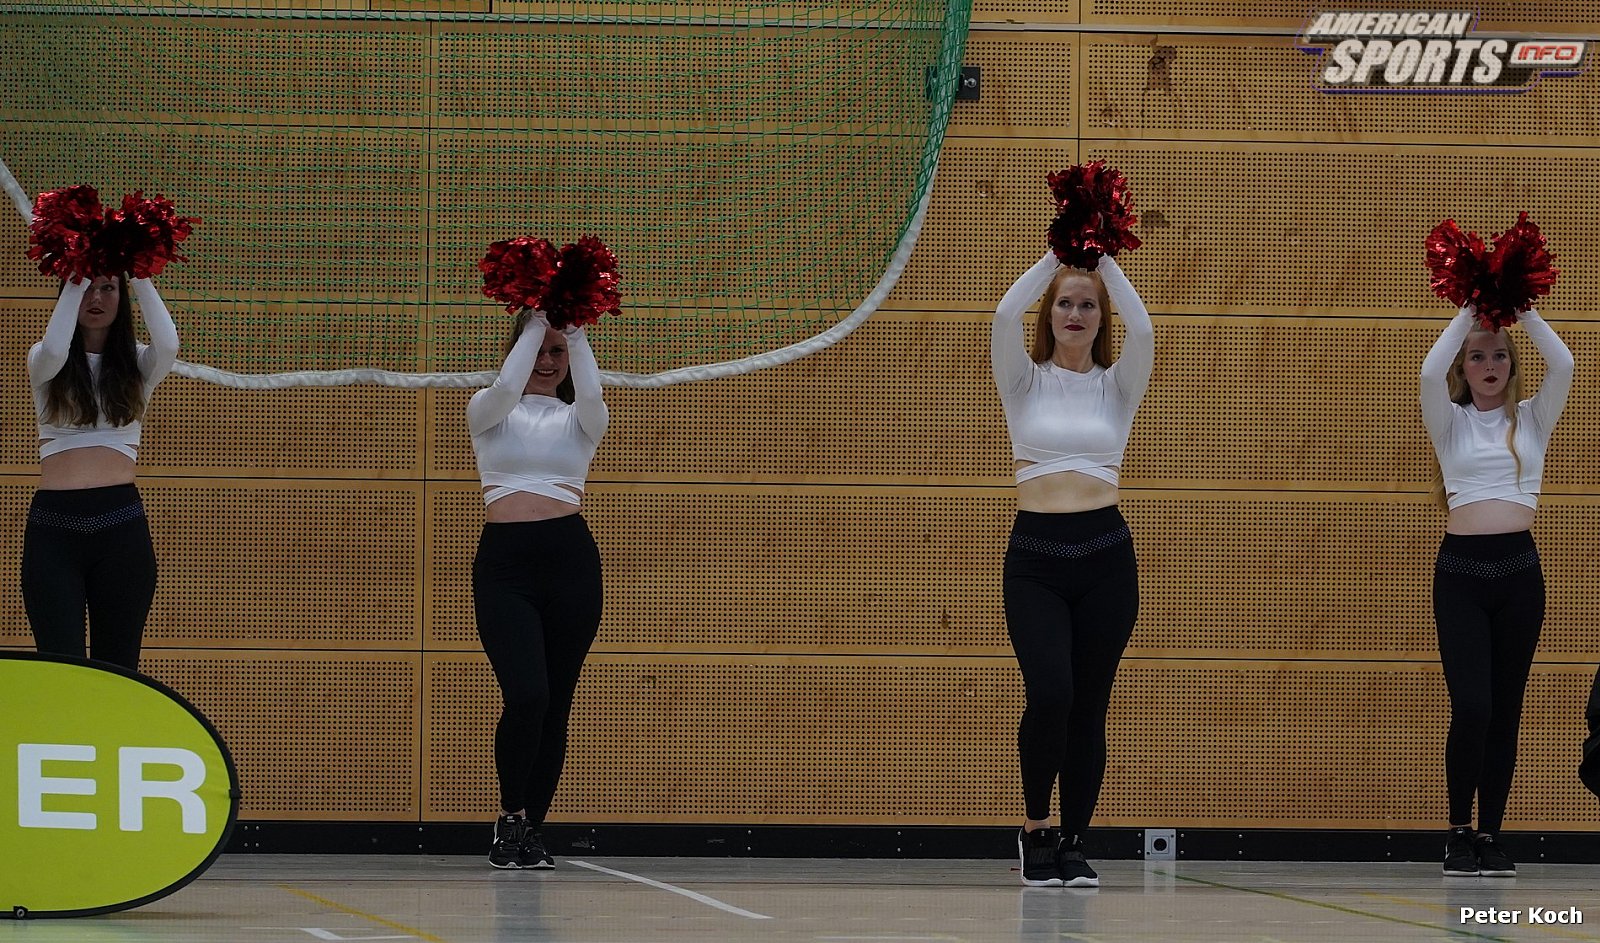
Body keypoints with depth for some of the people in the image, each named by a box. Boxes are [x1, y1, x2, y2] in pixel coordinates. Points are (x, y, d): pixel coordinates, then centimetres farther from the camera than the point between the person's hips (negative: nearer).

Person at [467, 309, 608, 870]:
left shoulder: (579, 420, 14)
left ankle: (530, 828, 14)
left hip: (570, 556, 2)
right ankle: (512, 817, 2)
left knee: (555, 704, 3)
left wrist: (575, 330, -11)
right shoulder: (489, 412, 11)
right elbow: (507, 386, -12)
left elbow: (590, 391, -10)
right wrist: (536, 322, -8)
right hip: (504, 558, -2)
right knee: (526, 695, -17)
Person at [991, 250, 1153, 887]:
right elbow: (1006, 315, -12)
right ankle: (1036, 829, 1)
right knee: (1050, 694, -18)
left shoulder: (1118, 385, 9)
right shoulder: (1025, 381, 7)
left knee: (1089, 705, 2)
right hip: (1034, 553, -1)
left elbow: (1142, 327, -10)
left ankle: (1073, 842, 13)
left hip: (1105, 552, 1)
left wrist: (1105, 259, -11)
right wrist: (1056, 255, -11)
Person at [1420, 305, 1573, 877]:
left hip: (1519, 570, 2)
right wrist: (1470, 312, -9)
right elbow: (1431, 371, -12)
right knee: (1471, 706, -13)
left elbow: (1562, 365, -6)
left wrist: (1520, 311, -7)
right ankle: (1460, 832, -1)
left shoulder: (1532, 419, 11)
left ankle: (1491, 834, 9)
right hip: (1460, 571, -2)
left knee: (1505, 709, 3)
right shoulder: (1450, 422, 8)